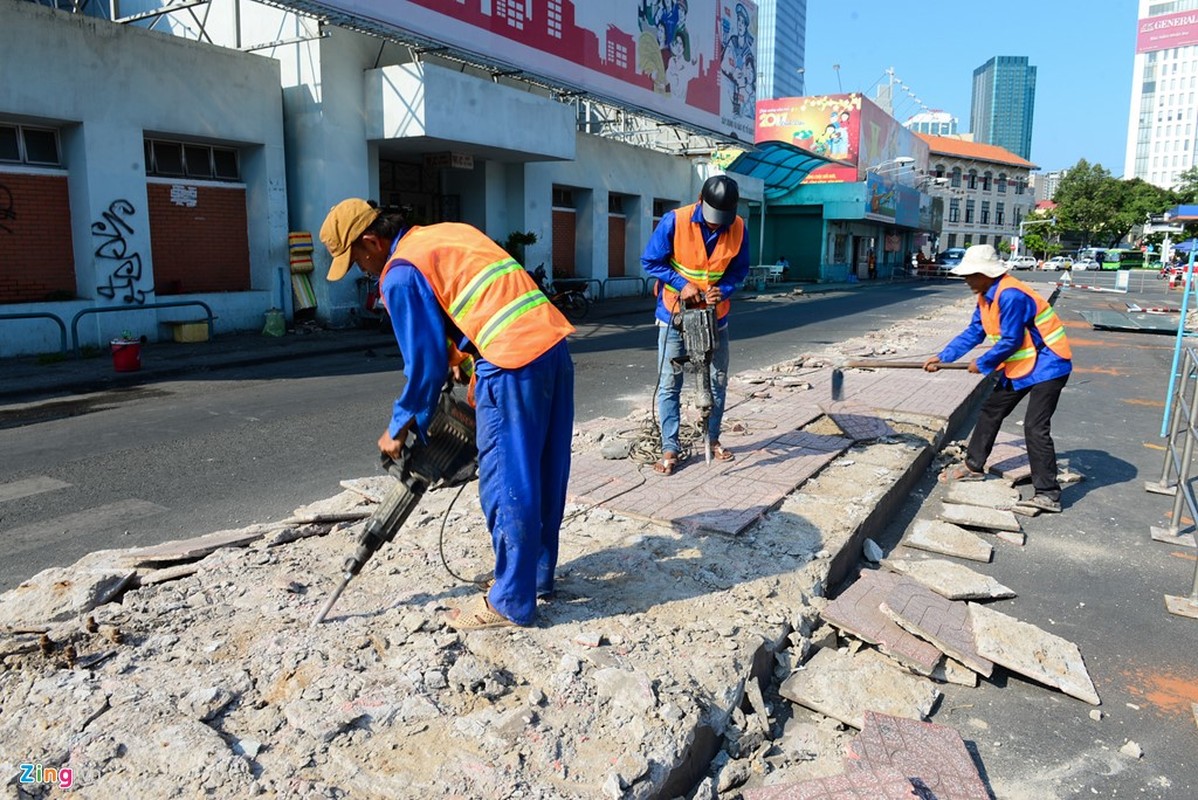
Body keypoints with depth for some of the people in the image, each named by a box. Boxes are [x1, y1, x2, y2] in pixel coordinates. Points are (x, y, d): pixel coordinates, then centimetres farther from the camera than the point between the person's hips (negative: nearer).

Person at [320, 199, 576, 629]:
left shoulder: (400, 273, -3)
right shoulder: (448, 231, 22)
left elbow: (425, 364, -3)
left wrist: (400, 429, 11)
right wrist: (467, 360, 24)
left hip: (515, 365, -9)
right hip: (555, 347, 9)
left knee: (507, 485, 2)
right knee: (543, 474, 17)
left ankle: (511, 601, 14)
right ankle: (538, 573, 33)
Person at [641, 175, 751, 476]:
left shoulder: (738, 228, -11)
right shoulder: (675, 221, -19)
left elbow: (739, 269, 0)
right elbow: (650, 261, -12)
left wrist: (723, 290, -20)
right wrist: (683, 284, -23)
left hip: (715, 315, 3)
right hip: (675, 314, -3)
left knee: (718, 381, 10)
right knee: (669, 384, -2)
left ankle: (713, 439, 27)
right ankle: (670, 448, 7)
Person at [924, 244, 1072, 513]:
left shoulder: (1010, 296, -26)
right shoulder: (986, 297, 5)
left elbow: (1010, 342, -25)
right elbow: (973, 333, 11)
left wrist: (982, 364, -12)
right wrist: (942, 357, 6)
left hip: (1046, 366, -10)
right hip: (1020, 366, 10)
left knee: (1036, 427, -13)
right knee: (990, 412, 16)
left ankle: (1049, 495, -7)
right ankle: (973, 466, 30)